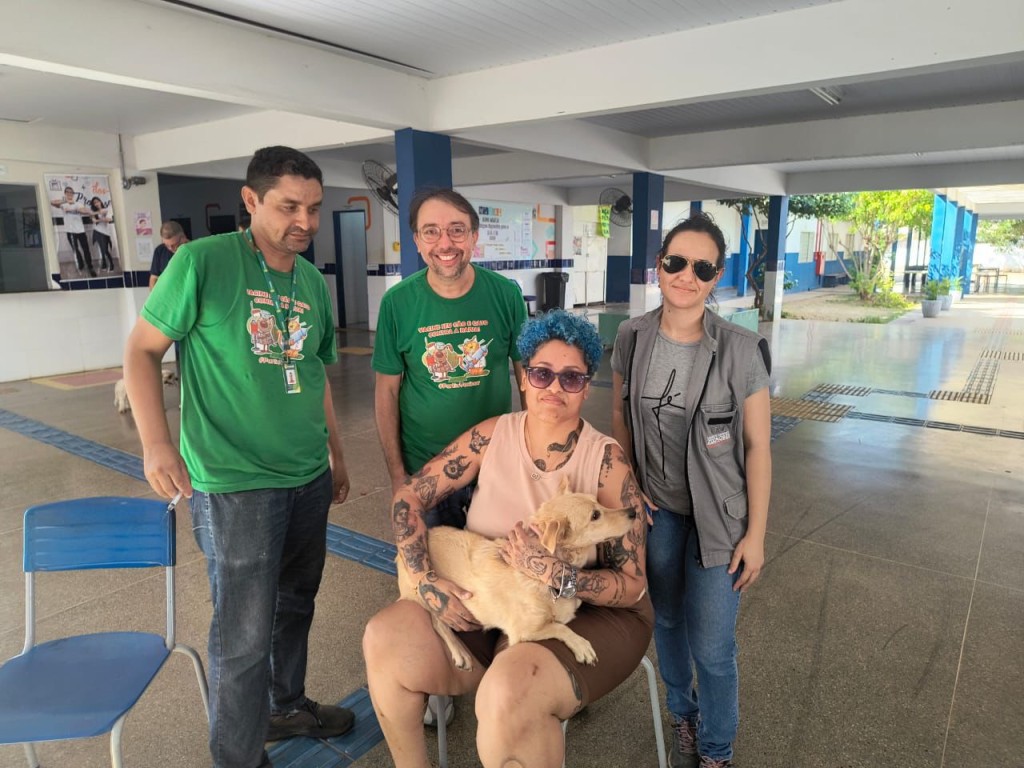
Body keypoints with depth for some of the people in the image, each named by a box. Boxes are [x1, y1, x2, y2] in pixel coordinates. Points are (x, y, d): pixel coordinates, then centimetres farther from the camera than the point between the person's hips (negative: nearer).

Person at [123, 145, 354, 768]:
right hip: (234, 483, -6)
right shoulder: (203, 261, -11)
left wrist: (337, 453, 19)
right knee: (245, 633, 4)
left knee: (295, 605, 22)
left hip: (309, 478, 6)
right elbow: (143, 349, -6)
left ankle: (287, 705, 46)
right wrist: (156, 442, -17)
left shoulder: (313, 282, 6)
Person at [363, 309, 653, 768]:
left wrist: (556, 575, -29)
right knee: (387, 639, -14)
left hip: (590, 615, -4)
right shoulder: (491, 436, -4)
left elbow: (633, 584, -13)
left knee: (511, 691, -34)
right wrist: (428, 581, -14)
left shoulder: (607, 461, -13)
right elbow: (409, 497, -1)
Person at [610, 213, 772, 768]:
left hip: (718, 515, -3)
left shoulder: (741, 351, -17)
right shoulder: (632, 338, -7)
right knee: (666, 619, 19)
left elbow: (758, 446, -10)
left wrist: (756, 534, -8)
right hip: (654, 508, 3)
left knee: (711, 645, 5)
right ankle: (684, 716, 47)